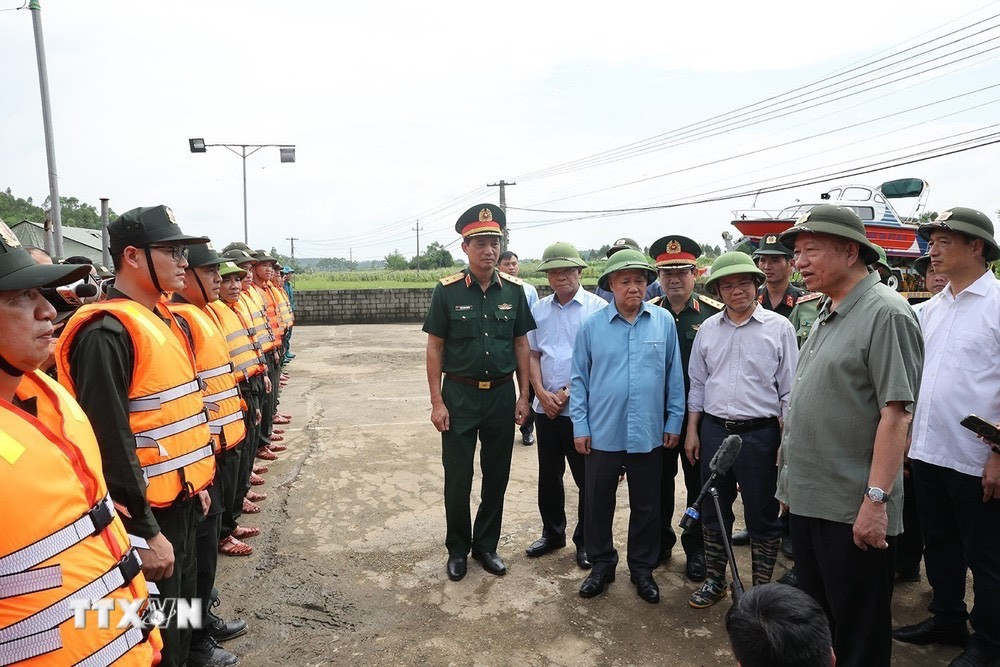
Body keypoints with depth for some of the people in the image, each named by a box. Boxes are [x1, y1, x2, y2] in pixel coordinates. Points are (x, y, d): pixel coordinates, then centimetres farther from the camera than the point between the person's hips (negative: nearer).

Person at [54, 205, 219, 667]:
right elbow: (110, 442, -23)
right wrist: (145, 532, -20)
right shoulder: (107, 331, -19)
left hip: (180, 503, 9)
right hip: (148, 514, -8)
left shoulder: (166, 320, 10)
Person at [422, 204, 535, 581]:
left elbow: (521, 344, 6)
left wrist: (523, 396, 2)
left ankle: (486, 546, 31)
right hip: (460, 395, -2)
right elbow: (435, 348, -4)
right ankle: (457, 549, 27)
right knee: (458, 478, 8)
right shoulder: (448, 291, -7)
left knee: (497, 476, 12)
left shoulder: (514, 290, 0)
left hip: (501, 395, 3)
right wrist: (437, 402, -8)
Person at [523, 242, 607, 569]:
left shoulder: (597, 308, -7)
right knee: (548, 475, 16)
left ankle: (586, 541, 23)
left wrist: (568, 392, -11)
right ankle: (552, 533, 33)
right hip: (545, 407, 5)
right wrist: (542, 392, -3)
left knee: (587, 478, 6)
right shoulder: (539, 309, 8)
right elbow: (532, 355, 11)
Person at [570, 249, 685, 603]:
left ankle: (642, 568, 33)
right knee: (598, 504, 12)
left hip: (649, 435, 1)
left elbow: (674, 376, 4)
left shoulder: (664, 322, -2)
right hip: (602, 434, 0)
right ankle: (602, 565, 31)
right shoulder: (591, 326, -4)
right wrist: (580, 426, -2)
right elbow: (579, 379, 1)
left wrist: (674, 422, 3)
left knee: (646, 507, 14)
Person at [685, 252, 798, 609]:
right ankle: (715, 581, 31)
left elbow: (789, 389, -3)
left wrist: (786, 440, -6)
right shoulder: (708, 329, 6)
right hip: (714, 431, 4)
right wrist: (692, 430, 9)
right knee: (713, 511, 14)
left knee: (762, 515, 8)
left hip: (760, 433, -3)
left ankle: (762, 588, 25)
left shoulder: (779, 327, -4)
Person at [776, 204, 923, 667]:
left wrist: (876, 499, -23)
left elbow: (895, 413, -20)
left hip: (854, 511, -8)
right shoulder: (826, 313, 13)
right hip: (808, 499, 9)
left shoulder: (885, 312, -14)